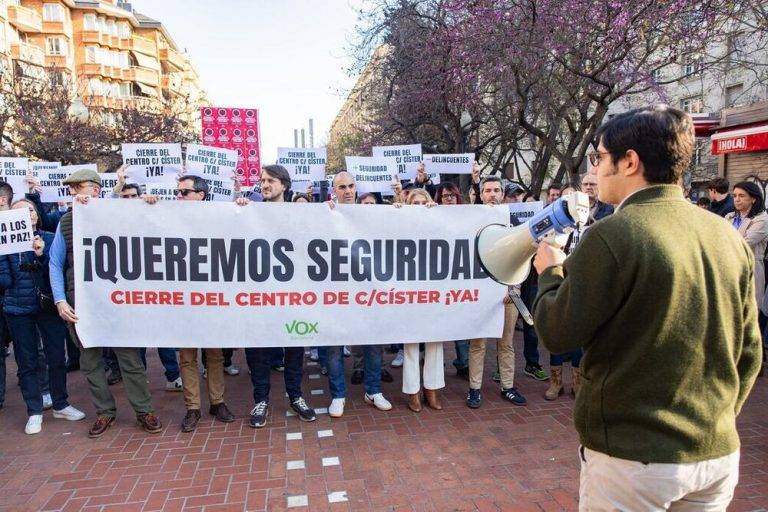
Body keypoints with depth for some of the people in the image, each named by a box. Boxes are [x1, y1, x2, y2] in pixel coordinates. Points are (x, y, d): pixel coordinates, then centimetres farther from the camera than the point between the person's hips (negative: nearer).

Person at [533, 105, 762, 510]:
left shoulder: (611, 236, -21)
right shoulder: (728, 236, 1)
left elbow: (557, 333, -15)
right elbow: (748, 351, 8)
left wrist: (550, 272, 2)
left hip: (633, 456, -6)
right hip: (719, 452, 6)